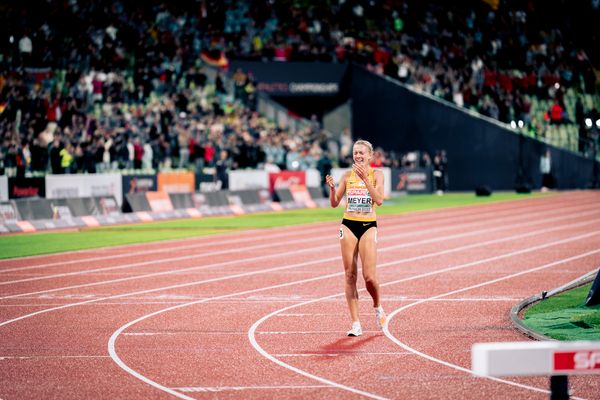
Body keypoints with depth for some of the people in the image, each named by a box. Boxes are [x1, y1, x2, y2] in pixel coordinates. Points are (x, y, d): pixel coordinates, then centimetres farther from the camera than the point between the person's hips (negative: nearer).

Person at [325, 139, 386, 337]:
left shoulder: (376, 174, -1)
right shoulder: (347, 175, 6)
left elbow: (379, 200, -17)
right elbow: (334, 203, 8)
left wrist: (365, 179, -22)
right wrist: (332, 188, -11)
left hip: (369, 226, -3)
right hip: (349, 225, 3)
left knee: (369, 276, -10)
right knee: (350, 276, 0)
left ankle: (377, 307, 22)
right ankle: (356, 324, 3)